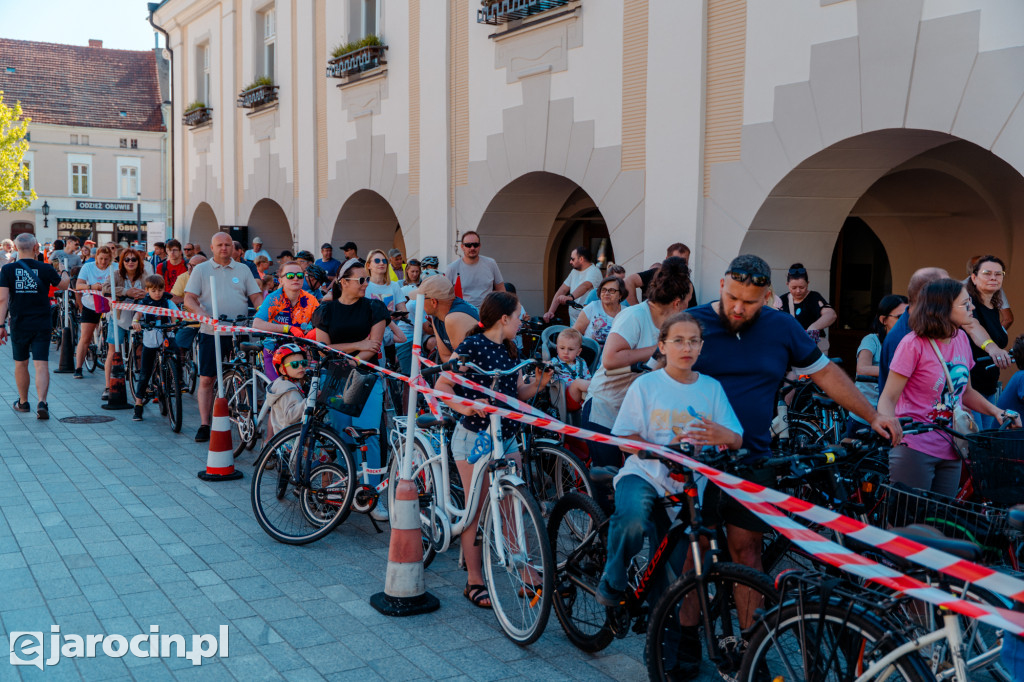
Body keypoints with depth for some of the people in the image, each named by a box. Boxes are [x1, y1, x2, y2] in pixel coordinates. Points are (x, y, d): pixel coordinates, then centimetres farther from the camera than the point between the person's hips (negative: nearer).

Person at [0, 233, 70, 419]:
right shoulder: (45, 269, -4)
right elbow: (63, 284, 13)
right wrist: (62, 271, 33)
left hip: (18, 325, 1)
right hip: (42, 325, -1)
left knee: (21, 364, 16)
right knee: (41, 364, -3)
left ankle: (23, 402, 31)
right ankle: (42, 402, -19)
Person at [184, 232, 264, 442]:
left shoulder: (243, 269, 13)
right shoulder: (200, 269, 7)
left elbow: (256, 296, 10)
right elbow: (189, 299, 1)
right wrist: (203, 313, -19)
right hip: (211, 332, -1)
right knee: (206, 379, -1)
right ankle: (204, 424, 7)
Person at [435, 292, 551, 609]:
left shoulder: (510, 350, 12)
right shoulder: (472, 345, -10)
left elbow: (518, 393, 13)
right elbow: (441, 386, -12)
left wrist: (537, 383, -5)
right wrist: (464, 407, -28)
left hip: (506, 436, 6)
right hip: (474, 437, -6)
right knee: (477, 510, 0)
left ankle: (525, 574, 11)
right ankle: (474, 582, 11)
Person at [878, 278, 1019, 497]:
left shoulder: (961, 339, 7)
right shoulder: (914, 344, -14)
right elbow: (888, 398, -15)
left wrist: (995, 411, 4)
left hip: (950, 452, 7)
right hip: (914, 449, -7)